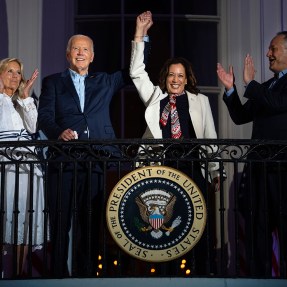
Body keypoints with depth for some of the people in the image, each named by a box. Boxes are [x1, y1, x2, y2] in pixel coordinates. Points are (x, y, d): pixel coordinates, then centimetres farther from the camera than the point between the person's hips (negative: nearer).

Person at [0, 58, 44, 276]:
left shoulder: (24, 101, 22)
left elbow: (33, 127, 5)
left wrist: (25, 96, -1)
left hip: (28, 164, 4)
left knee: (25, 219, -1)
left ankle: (19, 274, 3)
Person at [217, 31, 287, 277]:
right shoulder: (265, 87, 19)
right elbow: (240, 117, 19)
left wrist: (250, 83, -12)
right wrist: (231, 89, 6)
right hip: (259, 167, 8)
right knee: (257, 228, 11)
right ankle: (258, 275, 19)